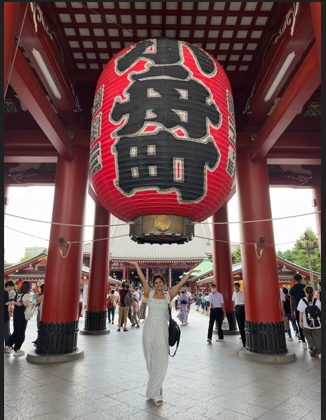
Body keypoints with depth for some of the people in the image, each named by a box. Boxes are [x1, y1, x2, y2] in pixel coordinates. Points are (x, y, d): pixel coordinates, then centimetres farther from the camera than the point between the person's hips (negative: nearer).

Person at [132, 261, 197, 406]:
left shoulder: (168, 295, 3)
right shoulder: (150, 293, 3)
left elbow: (180, 283, 5)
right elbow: (142, 278, 4)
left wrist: (191, 271, 6)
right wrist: (136, 264, 5)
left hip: (162, 330, 0)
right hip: (149, 329, 0)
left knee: (161, 360, -3)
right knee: (151, 359, 8)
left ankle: (153, 391, 12)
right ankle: (155, 392, 25)